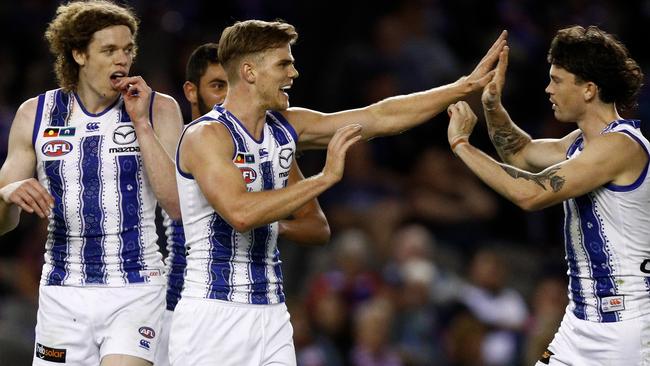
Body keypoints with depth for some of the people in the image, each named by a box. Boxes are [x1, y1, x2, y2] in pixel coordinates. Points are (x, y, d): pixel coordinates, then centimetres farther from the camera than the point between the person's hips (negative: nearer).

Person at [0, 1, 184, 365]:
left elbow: (178, 205, -10)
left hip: (135, 290, -3)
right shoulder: (36, 114, 6)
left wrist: (141, 123, -12)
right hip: (63, 291, 3)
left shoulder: (158, 110, 1)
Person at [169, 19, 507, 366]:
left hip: (271, 314, 7)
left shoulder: (286, 126, 9)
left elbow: (379, 118, 13)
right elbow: (240, 213, -28)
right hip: (213, 317, -7)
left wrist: (466, 86, 13)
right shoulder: (205, 135, -14)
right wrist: (326, 178, -23)